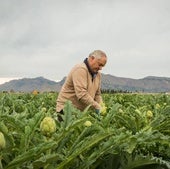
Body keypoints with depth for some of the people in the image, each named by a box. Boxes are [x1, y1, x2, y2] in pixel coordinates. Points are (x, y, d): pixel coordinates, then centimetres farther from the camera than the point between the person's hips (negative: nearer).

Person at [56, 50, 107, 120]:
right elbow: (81, 94, -28)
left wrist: (101, 108, -2)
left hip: (82, 111, 8)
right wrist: (97, 107, -25)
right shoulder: (80, 69, -19)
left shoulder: (98, 74, 11)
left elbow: (97, 94, 15)